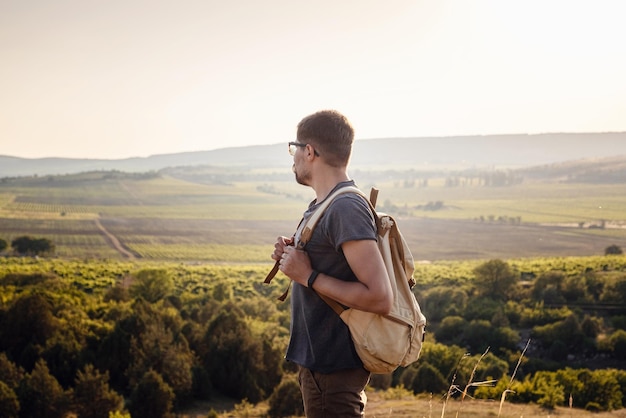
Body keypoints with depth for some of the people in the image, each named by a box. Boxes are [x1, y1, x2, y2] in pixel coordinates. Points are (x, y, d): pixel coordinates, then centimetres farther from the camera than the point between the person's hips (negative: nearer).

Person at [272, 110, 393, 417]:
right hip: (318, 358, 10)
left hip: (333, 368, -10)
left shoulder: (346, 208, -21)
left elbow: (380, 298, -26)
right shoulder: (323, 205, 10)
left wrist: (308, 276, -21)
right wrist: (292, 257, 2)